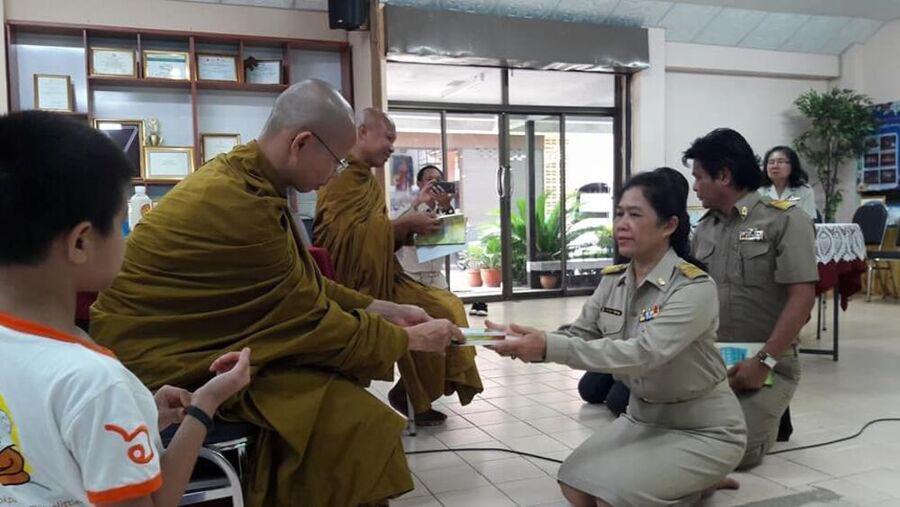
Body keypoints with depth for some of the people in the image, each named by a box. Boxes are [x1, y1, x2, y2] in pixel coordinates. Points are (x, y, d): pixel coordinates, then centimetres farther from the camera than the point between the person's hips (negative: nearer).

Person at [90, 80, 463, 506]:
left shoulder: (241, 174, 3)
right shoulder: (241, 203, -26)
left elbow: (303, 283, 9)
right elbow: (312, 320, -19)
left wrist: (380, 309, 6)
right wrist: (408, 339, -7)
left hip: (193, 338, 10)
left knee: (339, 383, 6)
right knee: (346, 417, -15)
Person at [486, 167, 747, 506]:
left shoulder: (694, 288, -24)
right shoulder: (613, 281, -2)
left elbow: (643, 354, -36)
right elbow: (578, 336, -7)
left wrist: (549, 348, -43)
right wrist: (526, 338, -28)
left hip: (703, 429, -6)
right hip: (643, 418, 7)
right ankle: (682, 478, 16)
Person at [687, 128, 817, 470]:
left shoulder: (785, 220, -6)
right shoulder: (705, 228, 11)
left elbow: (802, 297, -13)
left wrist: (764, 362, -17)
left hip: (767, 362, -5)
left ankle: (770, 415, 17)